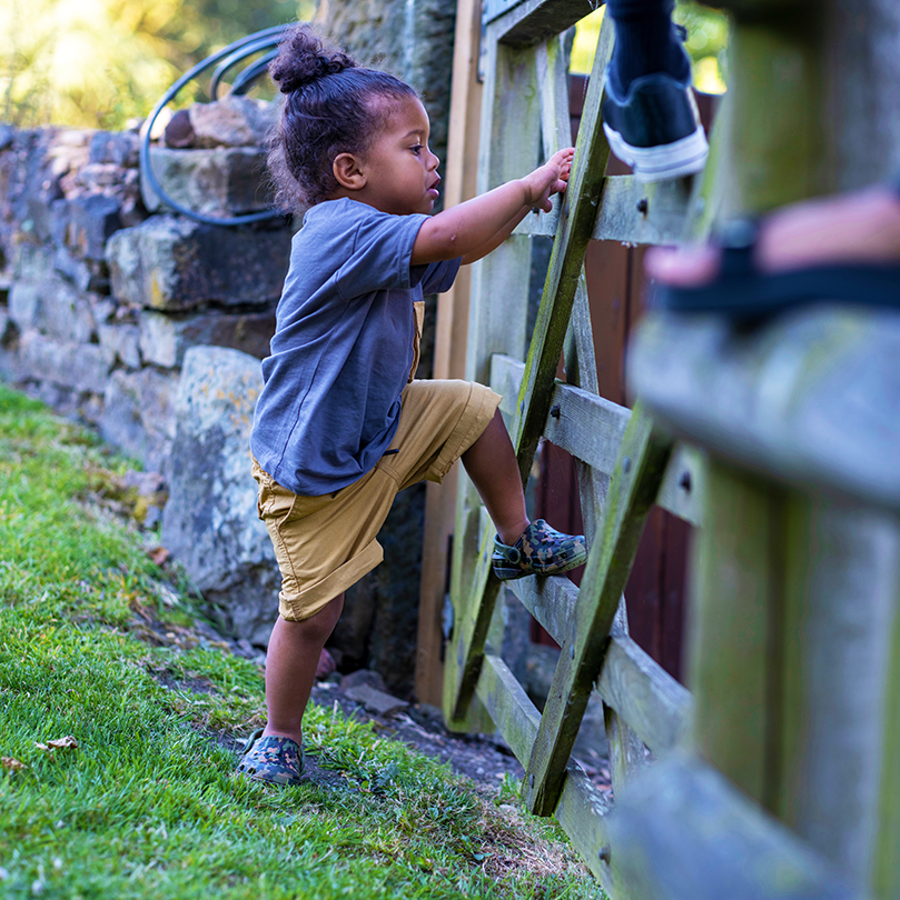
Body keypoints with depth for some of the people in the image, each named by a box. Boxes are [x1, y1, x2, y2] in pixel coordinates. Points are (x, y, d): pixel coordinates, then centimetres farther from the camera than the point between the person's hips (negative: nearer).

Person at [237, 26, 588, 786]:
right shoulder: (340, 231, -27)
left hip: (383, 428, 8)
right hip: (315, 470, -8)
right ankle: (279, 739, 22)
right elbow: (447, 237, -38)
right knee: (311, 611, 1)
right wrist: (532, 183, -29)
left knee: (474, 407, 7)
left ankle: (519, 543, 24)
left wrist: (524, 206, 6)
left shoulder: (387, 241, 3)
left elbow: (465, 251, 19)